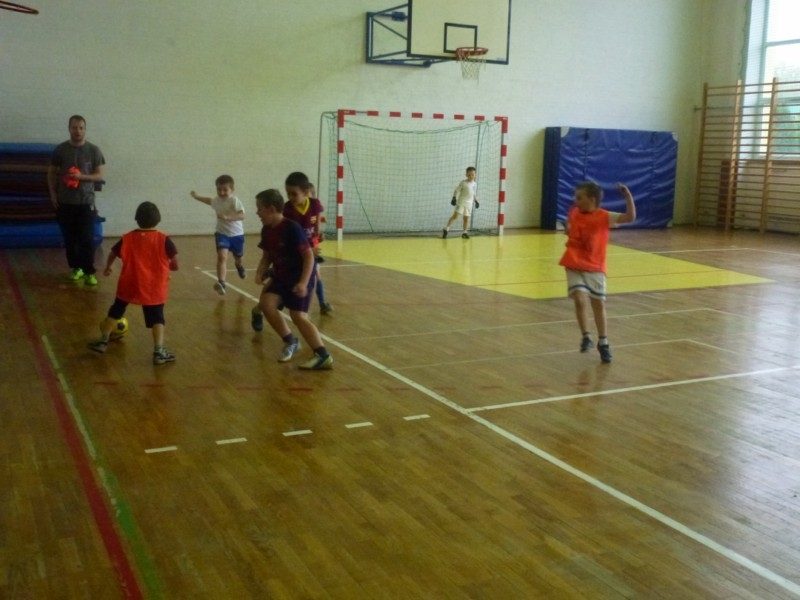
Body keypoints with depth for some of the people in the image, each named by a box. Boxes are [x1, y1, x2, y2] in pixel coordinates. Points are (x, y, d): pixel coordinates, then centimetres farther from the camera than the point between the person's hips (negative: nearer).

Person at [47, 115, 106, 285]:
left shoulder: (93, 150, -2)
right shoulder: (60, 149, 2)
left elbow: (100, 176, -2)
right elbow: (51, 173, 10)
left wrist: (81, 176, -17)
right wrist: (52, 193, 0)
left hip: (86, 202, -2)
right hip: (65, 202, 2)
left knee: (87, 239, -5)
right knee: (69, 238, 8)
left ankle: (89, 272, 0)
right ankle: (76, 268, 22)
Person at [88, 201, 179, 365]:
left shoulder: (127, 238, -1)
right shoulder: (163, 239, -10)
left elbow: (113, 253, 13)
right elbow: (175, 264, -11)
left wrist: (107, 268, 32)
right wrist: (166, 266, 12)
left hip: (129, 285, 3)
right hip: (154, 288, -2)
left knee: (115, 312, 21)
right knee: (157, 319, 5)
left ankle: (103, 341, 32)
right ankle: (159, 352, -5)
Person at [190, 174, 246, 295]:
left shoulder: (234, 201, -22)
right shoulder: (217, 200, -1)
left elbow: (242, 215, -36)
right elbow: (209, 200, 26)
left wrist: (228, 217, -47)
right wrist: (197, 197, 29)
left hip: (236, 234, -2)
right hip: (222, 234, 2)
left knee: (238, 257, 22)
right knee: (222, 256, -21)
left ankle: (239, 265, 61)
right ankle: (221, 283, -29)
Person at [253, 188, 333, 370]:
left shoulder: (292, 229, -21)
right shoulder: (266, 230, 2)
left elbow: (309, 255, -21)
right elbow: (267, 256, 14)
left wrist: (303, 282, -29)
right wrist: (260, 273, -6)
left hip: (300, 276, -7)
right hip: (281, 276, 7)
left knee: (298, 316, -15)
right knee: (266, 302, -14)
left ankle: (324, 355, -17)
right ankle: (290, 342, 2)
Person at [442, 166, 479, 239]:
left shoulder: (475, 184, 10)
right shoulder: (463, 183, -6)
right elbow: (456, 190, -5)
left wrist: (476, 201, 18)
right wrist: (454, 198, -16)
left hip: (469, 204, 5)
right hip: (461, 202, -5)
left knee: (466, 218, 7)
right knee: (455, 215, -13)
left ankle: (465, 232, 15)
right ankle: (446, 229, -13)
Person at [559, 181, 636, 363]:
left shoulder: (604, 217, -10)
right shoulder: (574, 213, 1)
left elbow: (630, 217, -20)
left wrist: (628, 196, -27)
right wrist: (568, 230, 4)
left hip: (595, 267, -1)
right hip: (575, 266, 1)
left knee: (599, 304, 8)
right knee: (580, 299, -18)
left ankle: (603, 343, 24)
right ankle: (586, 337, 0)